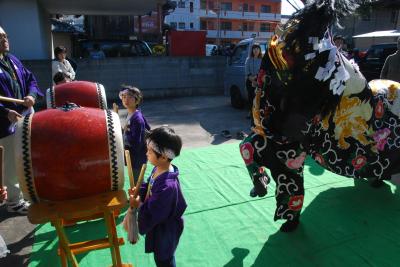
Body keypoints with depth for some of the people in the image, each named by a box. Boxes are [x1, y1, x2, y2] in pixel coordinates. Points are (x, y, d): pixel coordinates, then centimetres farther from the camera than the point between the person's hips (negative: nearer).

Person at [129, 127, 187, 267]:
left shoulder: (167, 186, -40)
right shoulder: (158, 169, -12)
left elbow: (153, 216, -32)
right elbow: (150, 187, 7)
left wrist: (138, 204, -20)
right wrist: (139, 192, -11)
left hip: (165, 232, -8)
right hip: (159, 227, 8)